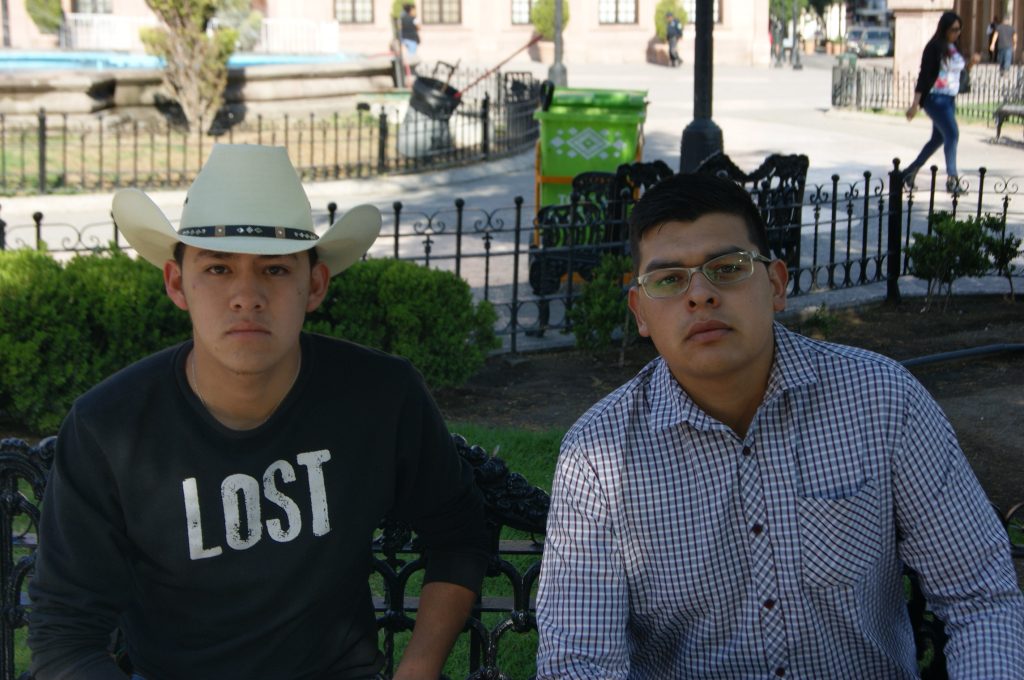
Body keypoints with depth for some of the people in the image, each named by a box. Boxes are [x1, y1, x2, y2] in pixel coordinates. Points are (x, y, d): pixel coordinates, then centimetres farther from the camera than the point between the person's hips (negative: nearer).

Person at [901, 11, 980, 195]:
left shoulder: (955, 48, 12)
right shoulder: (934, 48, -11)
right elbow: (924, 76, -15)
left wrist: (971, 63, 1)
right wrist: (915, 104, -19)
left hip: (949, 100, 9)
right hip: (935, 98, -9)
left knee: (938, 139, 13)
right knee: (952, 134, -17)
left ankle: (909, 172, 24)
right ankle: (952, 178, -14)